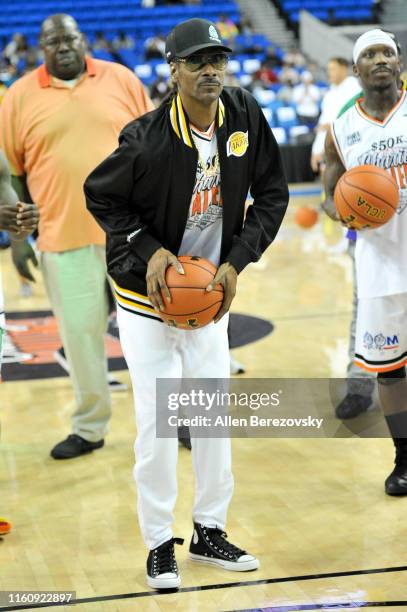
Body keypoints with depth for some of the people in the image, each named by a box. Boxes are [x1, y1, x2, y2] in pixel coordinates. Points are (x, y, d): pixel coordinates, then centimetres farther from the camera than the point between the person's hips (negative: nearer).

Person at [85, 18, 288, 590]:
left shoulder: (245, 115, -9)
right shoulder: (147, 139, -22)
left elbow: (272, 194, 0)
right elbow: (100, 196, -7)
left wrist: (237, 261, -10)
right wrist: (149, 250, -18)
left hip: (211, 290, 4)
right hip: (146, 292, -4)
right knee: (158, 421, -1)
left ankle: (210, 531, 26)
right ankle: (159, 544, 15)